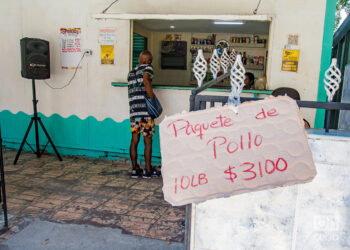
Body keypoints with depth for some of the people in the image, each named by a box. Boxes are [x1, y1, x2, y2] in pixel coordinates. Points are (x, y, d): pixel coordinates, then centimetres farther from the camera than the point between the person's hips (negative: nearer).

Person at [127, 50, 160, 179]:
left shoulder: (131, 73, 21)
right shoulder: (147, 67, 1)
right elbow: (145, 80, -20)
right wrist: (153, 99, -18)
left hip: (133, 110, 6)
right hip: (146, 110, -6)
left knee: (134, 140, 10)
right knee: (148, 141, 3)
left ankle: (135, 169, 16)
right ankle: (147, 170, 9)